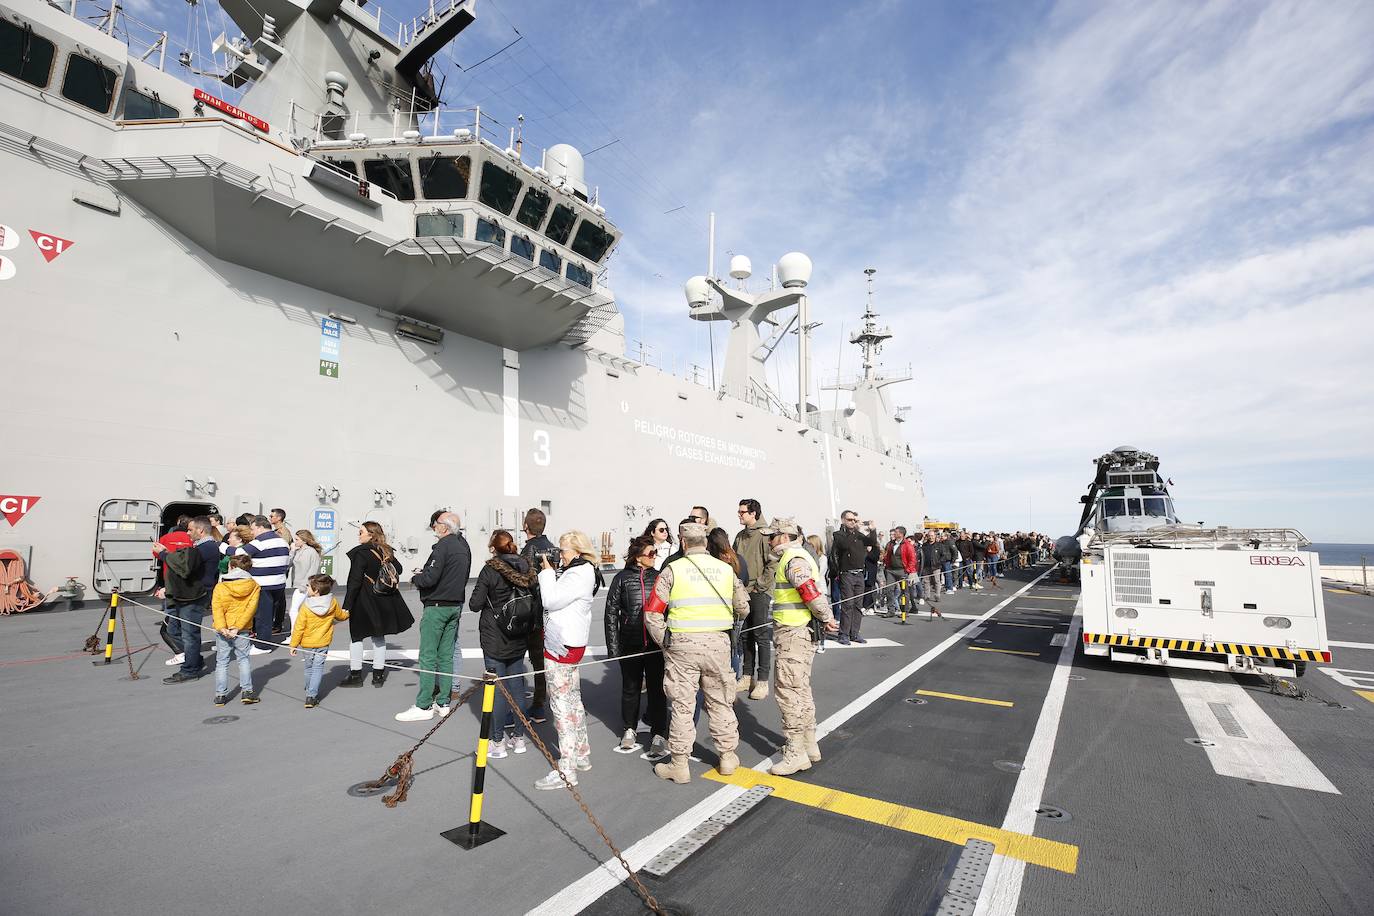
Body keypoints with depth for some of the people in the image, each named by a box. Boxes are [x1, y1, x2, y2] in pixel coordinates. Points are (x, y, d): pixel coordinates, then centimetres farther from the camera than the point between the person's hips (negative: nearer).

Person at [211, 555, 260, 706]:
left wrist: (221, 627, -20)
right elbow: (251, 608, -11)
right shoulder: (253, 586, -2)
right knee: (244, 659, 13)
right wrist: (238, 627, -12)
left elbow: (216, 608, -15)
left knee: (222, 662, 11)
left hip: (222, 631, 0)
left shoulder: (220, 587, -4)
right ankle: (246, 691, 9)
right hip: (242, 631, 0)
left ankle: (220, 695, 14)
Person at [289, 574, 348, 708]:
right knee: (318, 668, 4)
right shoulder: (333, 603, -8)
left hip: (307, 643, -1)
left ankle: (310, 691, 35)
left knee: (309, 667, 18)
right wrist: (347, 613, 35)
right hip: (323, 643, 1)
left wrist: (293, 644, -4)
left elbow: (299, 627, -14)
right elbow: (341, 616, 12)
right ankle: (311, 696, -4)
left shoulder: (305, 607, -18)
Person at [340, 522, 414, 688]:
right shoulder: (387, 551, 2)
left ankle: (355, 675, 14)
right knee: (379, 637, 13)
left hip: (364, 601, -6)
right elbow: (398, 569, 13)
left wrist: (346, 606, -15)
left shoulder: (360, 553, -16)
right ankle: (378, 675, 19)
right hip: (385, 602, 6)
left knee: (356, 636, 9)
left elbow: (354, 582, -18)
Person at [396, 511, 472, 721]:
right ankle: (443, 702, 16)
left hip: (437, 606, -8)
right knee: (446, 655, 12)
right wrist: (424, 571, 13)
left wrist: (415, 578, 0)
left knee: (427, 656, -2)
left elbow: (430, 578, -22)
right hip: (456, 605, 8)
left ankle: (424, 706, 2)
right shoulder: (464, 546, 12)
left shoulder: (443, 546, -16)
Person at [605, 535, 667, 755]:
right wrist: (613, 646, -4)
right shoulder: (622, 578, -2)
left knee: (657, 689, 3)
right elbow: (611, 613, 0)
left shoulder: (659, 578, 3)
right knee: (630, 688, 14)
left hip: (656, 644, 0)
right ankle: (629, 730, 33)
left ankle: (658, 734, 16)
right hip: (630, 644, 0)